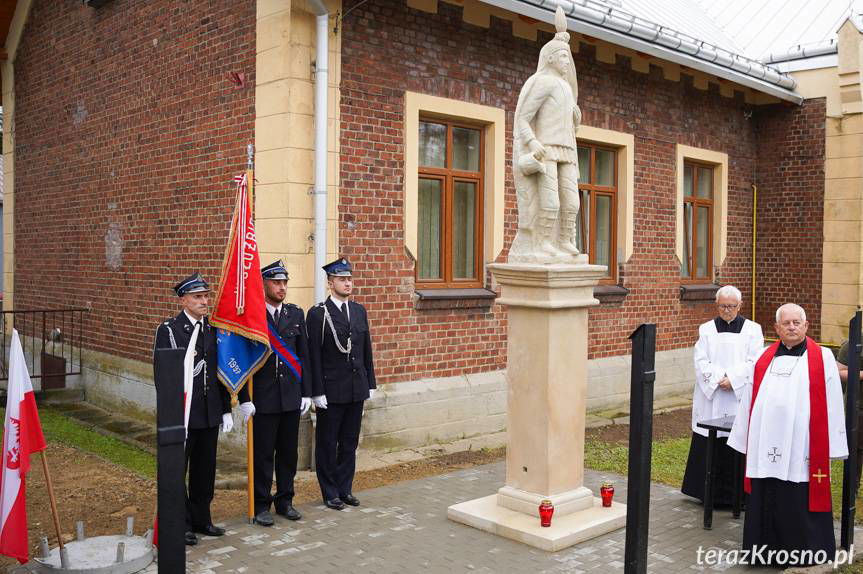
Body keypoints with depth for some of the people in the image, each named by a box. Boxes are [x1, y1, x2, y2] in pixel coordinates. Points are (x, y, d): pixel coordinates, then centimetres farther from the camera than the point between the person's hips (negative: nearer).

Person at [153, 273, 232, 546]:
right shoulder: (168, 329, -9)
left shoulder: (214, 329, 7)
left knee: (205, 470, 14)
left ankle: (201, 519, 29)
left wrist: (226, 410, 10)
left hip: (210, 413, 5)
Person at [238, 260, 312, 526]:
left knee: (288, 452, 12)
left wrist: (306, 393, 6)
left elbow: (303, 356, 9)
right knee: (263, 454, 5)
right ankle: (261, 505, 18)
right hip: (263, 398, -4)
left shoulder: (296, 314, 7)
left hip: (291, 397, 4)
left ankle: (285, 501, 26)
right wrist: (245, 399, -10)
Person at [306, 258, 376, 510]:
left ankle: (345, 488, 25)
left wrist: (370, 384, 10)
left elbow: (366, 350, 13)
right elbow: (314, 356, -10)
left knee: (350, 442, 13)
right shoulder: (318, 314, -8)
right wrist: (317, 392, -13)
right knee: (327, 443, 7)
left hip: (356, 389, 5)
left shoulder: (359, 311, 9)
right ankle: (330, 493, 18)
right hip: (331, 391, -5)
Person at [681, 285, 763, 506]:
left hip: (740, 399, -1)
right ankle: (710, 494, 14)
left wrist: (732, 380, -14)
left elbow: (754, 363, -4)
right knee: (710, 447, 3)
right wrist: (719, 379, -14)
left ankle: (738, 494, 9)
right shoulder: (706, 330, 9)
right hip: (710, 400, 1)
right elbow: (701, 362, 1)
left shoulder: (752, 329, 5)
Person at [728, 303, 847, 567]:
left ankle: (803, 552, 21)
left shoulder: (822, 358, 0)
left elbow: (832, 405, -2)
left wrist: (829, 447, -5)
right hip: (766, 450, 4)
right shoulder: (764, 359, 10)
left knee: (799, 504, 5)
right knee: (765, 503, 10)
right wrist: (746, 441, 10)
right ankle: (767, 548, 23)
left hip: (802, 448, -3)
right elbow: (749, 401, 12)